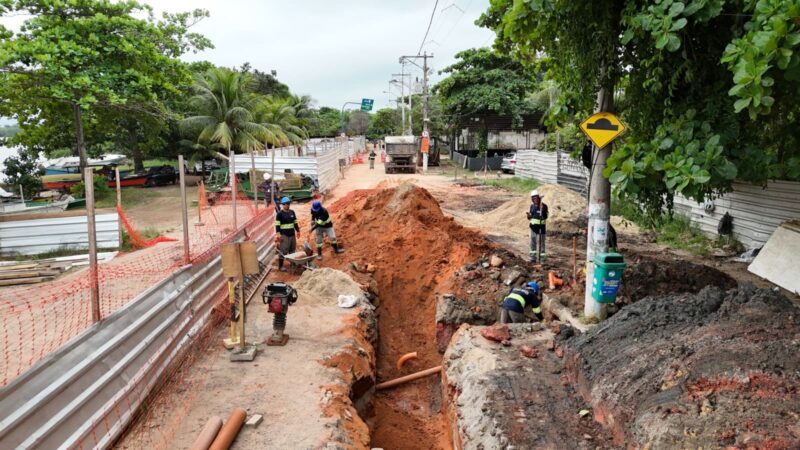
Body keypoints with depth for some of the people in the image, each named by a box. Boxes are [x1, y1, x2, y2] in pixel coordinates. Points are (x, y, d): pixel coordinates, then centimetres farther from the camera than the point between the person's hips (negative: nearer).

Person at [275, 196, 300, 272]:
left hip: (292, 234, 6)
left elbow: (295, 223, 19)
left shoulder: (292, 212, 11)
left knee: (293, 250, 13)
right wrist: (278, 234, -17)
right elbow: (277, 225, -11)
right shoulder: (279, 214, -8)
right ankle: (280, 266, 1)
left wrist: (298, 231, 17)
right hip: (284, 235, -6)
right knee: (283, 251, -6)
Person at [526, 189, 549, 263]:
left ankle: (541, 259, 3)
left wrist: (542, 209, -37)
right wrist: (528, 215, -13)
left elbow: (545, 217, -24)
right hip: (533, 226, 6)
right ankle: (533, 258, 17)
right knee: (533, 242, 8)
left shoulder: (544, 206, -14)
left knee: (540, 243, -3)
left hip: (541, 227, -6)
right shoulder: (532, 206, 5)